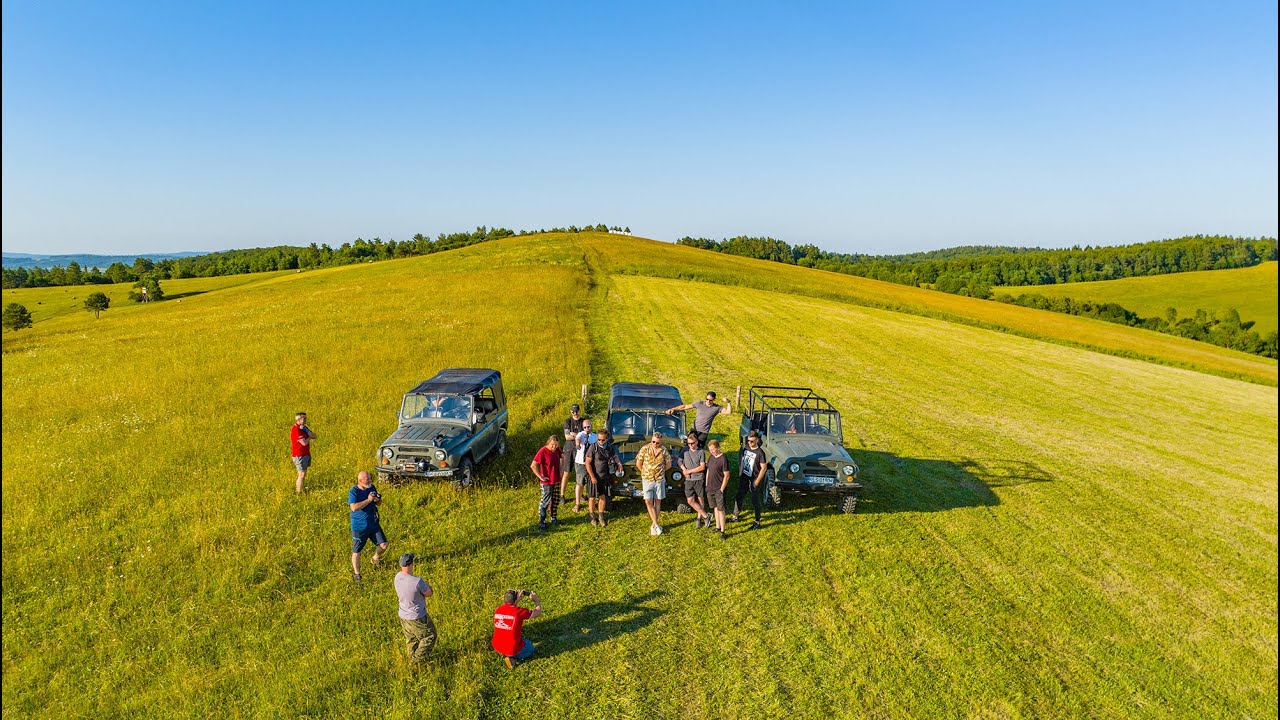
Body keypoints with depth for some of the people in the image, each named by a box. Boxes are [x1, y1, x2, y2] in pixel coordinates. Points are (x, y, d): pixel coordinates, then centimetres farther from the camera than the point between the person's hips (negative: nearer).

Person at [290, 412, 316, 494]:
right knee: (301, 475, -7)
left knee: (303, 474, 12)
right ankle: (299, 493, -2)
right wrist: (309, 437, -4)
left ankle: (296, 489, 20)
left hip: (306, 455, 9)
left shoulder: (303, 427, 10)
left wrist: (306, 431, -13)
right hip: (300, 456, -9)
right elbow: (304, 443, -24)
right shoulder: (296, 430, -18)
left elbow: (314, 436, 2)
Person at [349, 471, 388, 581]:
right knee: (356, 551, 5)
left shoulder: (372, 488, 2)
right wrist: (368, 500, -28)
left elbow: (378, 504, 14)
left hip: (373, 524, 5)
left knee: (384, 545, 3)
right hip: (359, 527, -5)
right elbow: (354, 507, -29)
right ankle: (356, 574, 22)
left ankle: (376, 558, 35)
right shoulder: (353, 491, -16)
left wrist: (378, 500, -9)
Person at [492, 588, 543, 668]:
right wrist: (536, 600, 13)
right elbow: (538, 612, -4)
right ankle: (512, 657, 1)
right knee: (530, 649, 24)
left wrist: (518, 599, 16)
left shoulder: (498, 609, -4)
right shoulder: (519, 611, -19)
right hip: (512, 649, -7)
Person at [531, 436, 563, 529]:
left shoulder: (557, 450, 1)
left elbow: (561, 458, 24)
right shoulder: (543, 451, -19)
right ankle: (541, 521, 9)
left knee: (556, 500, 14)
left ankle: (553, 518, 30)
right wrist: (540, 476, -18)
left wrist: (560, 471, 16)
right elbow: (533, 465, -23)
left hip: (556, 480, 7)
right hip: (546, 482, -7)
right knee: (545, 501, -2)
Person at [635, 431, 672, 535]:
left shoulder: (664, 451, -4)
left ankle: (654, 525, 14)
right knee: (648, 501, -7)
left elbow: (668, 465, 8)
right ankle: (656, 524, -2)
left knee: (657, 501, 6)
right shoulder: (645, 449, -8)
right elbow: (638, 464, 0)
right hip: (647, 480, -1)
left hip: (660, 480, 1)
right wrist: (646, 472, 7)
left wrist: (659, 472, 10)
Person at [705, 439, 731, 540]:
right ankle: (718, 527, 29)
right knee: (715, 508, 17)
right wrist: (707, 484, 13)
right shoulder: (711, 457, 6)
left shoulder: (723, 459, -16)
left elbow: (726, 476, -15)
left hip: (719, 489, -7)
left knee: (720, 509, -3)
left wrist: (722, 489, -15)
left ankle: (722, 532, 2)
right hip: (710, 488, 7)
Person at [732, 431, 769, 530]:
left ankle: (757, 522, 14)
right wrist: (740, 472, 10)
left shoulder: (760, 452, -17)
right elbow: (741, 459, 16)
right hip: (743, 479, 6)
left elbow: (763, 468, -16)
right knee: (738, 498, 14)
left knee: (755, 501, 3)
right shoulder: (746, 448, 1)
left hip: (754, 480, -6)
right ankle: (735, 517, 31)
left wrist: (757, 482, -17)